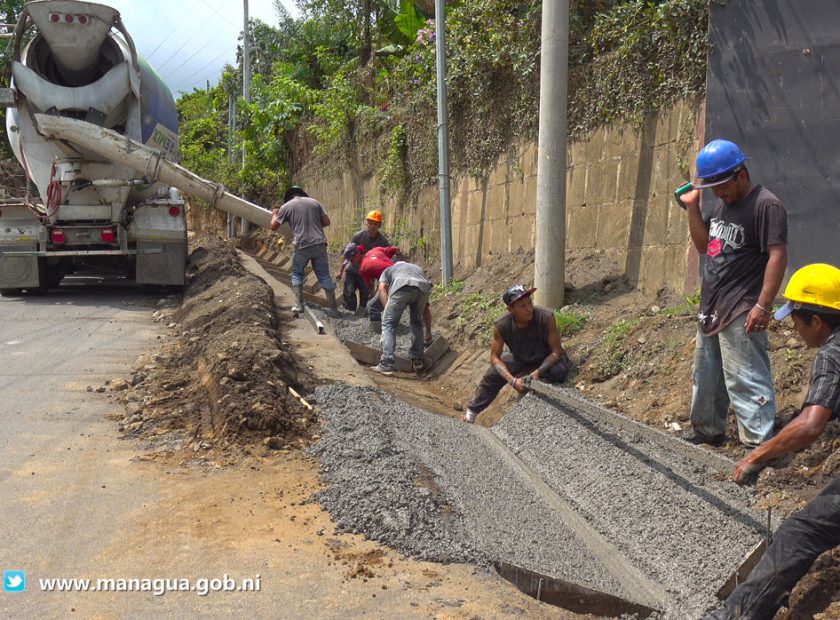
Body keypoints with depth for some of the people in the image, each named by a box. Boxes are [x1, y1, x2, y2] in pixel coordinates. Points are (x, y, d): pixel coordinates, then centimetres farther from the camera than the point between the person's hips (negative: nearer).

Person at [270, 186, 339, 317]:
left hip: (302, 246, -2)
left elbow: (274, 226, 9)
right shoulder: (314, 202, 12)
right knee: (324, 275, 8)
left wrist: (274, 215, 29)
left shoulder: (286, 206, 5)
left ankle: (299, 304, 10)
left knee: (297, 273, 19)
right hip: (319, 244, 2)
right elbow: (327, 221, 9)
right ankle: (333, 308, 6)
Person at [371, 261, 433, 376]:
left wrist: (388, 310, 6)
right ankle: (417, 360, 24)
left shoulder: (388, 270, 38)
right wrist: (428, 332, 53)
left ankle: (386, 365, -5)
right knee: (417, 323, 27)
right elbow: (426, 309, 45)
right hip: (423, 288, 3)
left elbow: (382, 288, 12)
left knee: (388, 324, 5)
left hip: (401, 286, -3)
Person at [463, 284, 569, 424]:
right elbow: (495, 357, -18)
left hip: (547, 359, -2)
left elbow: (556, 352, -24)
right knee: (493, 374, -11)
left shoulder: (546, 317, -33)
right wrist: (512, 380, -33)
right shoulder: (501, 326, -27)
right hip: (520, 359, 3)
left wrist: (537, 373, -37)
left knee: (559, 371, -34)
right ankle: (471, 413, 5)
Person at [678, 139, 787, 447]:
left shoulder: (766, 205, -13)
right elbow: (703, 245, 18)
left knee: (745, 380, -10)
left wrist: (763, 306, -24)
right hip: (710, 308, 9)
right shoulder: (720, 203, 13)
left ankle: (759, 444, -4)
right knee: (706, 376, 18)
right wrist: (692, 207, 6)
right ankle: (708, 431, 32)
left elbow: (778, 255, -19)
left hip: (740, 314, -9)